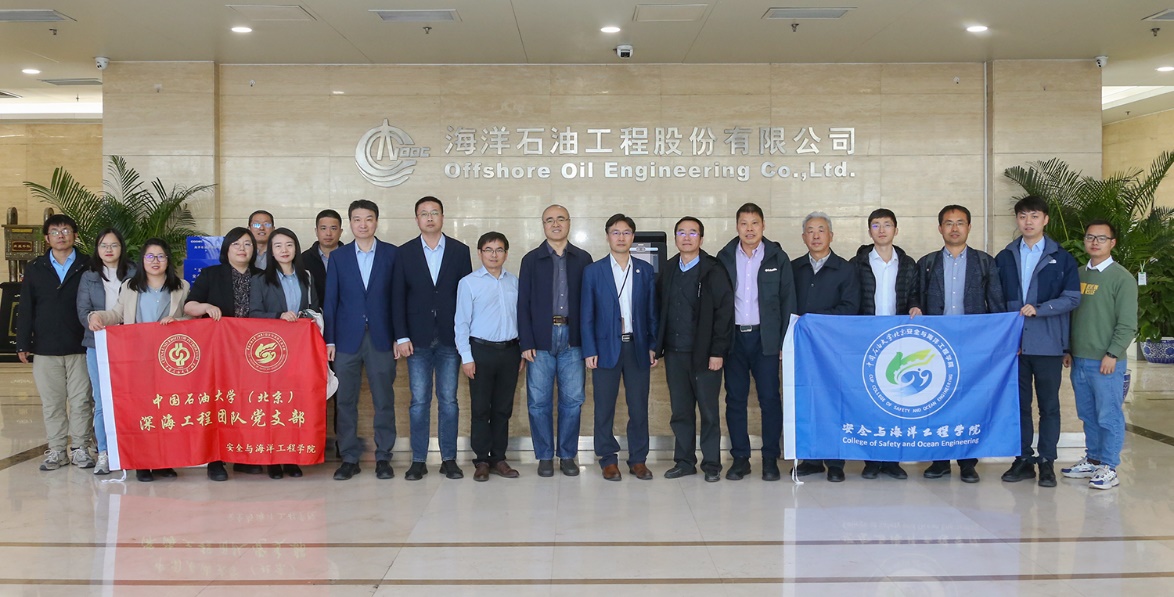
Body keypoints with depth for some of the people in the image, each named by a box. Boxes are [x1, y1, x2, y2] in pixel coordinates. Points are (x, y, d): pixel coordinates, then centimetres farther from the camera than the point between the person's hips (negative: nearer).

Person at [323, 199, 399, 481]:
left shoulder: (392, 254, 5)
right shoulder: (338, 257, 9)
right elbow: (330, 301, 7)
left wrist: (399, 336, -2)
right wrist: (329, 340, 1)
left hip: (381, 339, -1)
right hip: (347, 339, 1)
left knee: (384, 400, 1)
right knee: (345, 401, 3)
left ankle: (383, 458, 11)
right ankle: (349, 458, 12)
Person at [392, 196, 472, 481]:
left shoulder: (460, 251, 5)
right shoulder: (405, 253, 5)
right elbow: (398, 297, 2)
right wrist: (402, 337, -5)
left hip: (450, 338, 0)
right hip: (418, 339, 0)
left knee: (448, 400, 4)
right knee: (419, 401, 2)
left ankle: (449, 459, 11)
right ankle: (418, 461, 9)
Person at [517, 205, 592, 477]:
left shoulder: (583, 259, 8)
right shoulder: (531, 259, 6)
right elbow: (523, 304, 3)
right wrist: (526, 343, -5)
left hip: (572, 340, 1)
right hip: (541, 340, -1)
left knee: (572, 401, 4)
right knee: (539, 402, 2)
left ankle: (567, 455, 17)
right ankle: (545, 456, 15)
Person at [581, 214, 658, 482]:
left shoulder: (645, 271, 8)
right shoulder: (593, 271, 3)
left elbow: (651, 311, 9)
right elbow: (587, 315, 1)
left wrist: (653, 346, 1)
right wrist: (589, 350, -6)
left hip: (637, 347, 2)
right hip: (606, 347, -1)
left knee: (639, 406, 4)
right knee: (604, 407, 3)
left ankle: (638, 459, 15)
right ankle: (608, 460, 14)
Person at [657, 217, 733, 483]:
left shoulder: (713, 271, -4)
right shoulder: (668, 270, 11)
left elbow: (725, 311, -8)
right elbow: (660, 308, 12)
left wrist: (718, 351, -13)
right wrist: (658, 346, 5)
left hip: (704, 353, -4)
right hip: (674, 353, 4)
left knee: (709, 411, 3)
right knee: (680, 410, 9)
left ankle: (711, 464, 13)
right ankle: (684, 461, 18)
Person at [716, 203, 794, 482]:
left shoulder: (777, 257, 4)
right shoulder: (724, 258, 6)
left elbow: (788, 300, 4)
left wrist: (785, 341, -3)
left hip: (765, 338, -1)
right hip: (734, 337, 1)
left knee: (770, 399, -1)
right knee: (735, 399, 4)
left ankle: (770, 459, 9)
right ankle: (740, 458, 13)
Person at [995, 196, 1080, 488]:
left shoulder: (1062, 258, 3)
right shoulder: (1004, 258, 11)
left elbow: (1072, 297, -4)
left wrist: (1038, 309, -16)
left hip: (1047, 344, -2)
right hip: (1014, 343, 3)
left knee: (1049, 405, 4)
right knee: (1019, 404, 7)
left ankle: (1047, 462, 12)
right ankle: (1023, 460, 17)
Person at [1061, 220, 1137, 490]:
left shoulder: (1122, 278, -7)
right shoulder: (1078, 274, 11)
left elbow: (1127, 324, -10)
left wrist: (1112, 354, -14)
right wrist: (1068, 349, 14)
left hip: (1106, 362, -6)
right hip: (1079, 359, 6)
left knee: (1109, 416, 0)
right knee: (1088, 415, 14)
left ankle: (1108, 467, 9)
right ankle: (1093, 460, 25)